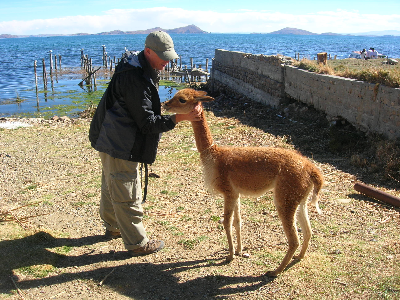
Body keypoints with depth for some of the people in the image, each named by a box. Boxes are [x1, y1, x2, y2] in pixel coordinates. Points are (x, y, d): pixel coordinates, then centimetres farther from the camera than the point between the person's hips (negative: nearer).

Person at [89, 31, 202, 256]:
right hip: (118, 144, -11)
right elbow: (147, 122, -27)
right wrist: (180, 118, -31)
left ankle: (113, 227, 44)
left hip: (113, 139, 11)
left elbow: (146, 111, 17)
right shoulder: (135, 79, -28)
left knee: (112, 186, 25)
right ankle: (137, 243, 13)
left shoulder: (141, 68, 5)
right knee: (127, 195, 0)